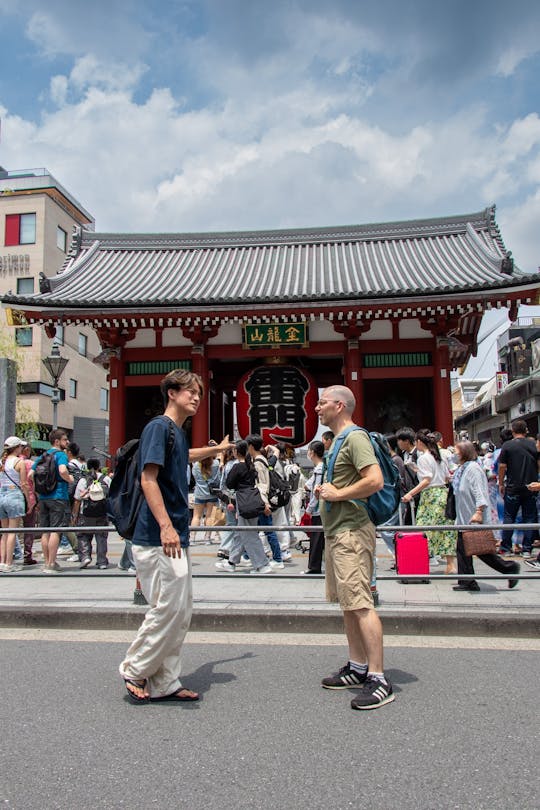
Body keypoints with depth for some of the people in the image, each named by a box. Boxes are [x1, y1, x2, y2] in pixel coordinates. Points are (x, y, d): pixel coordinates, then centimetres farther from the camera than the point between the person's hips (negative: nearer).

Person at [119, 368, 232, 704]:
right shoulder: (159, 426, -10)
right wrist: (166, 526, -28)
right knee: (168, 608, -4)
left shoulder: (179, 433, 17)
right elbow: (148, 478, -20)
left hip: (177, 538, 10)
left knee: (182, 611, 11)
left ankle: (165, 683, 21)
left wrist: (217, 449, 56)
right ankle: (135, 671, 16)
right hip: (158, 538, -10)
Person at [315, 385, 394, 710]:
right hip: (337, 532, 11)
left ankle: (379, 679, -4)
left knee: (360, 604, -10)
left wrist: (337, 495, -17)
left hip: (351, 532, -11)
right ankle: (358, 668, 25)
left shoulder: (355, 437, -13)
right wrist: (326, 489, 8)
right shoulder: (340, 439, 18)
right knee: (348, 604, 15)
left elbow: (375, 481, -25)